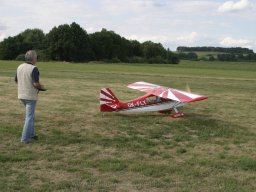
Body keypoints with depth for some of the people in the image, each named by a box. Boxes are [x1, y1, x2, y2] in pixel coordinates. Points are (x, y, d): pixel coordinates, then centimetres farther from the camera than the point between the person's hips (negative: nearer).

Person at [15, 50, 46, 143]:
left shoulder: (20, 67, 2)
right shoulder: (34, 69, -20)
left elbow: (16, 80, 13)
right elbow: (36, 84, -26)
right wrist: (41, 87, -5)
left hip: (21, 95, 7)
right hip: (30, 96, -7)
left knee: (31, 114, 23)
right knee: (29, 117, 2)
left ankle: (31, 133, 28)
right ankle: (25, 138, 3)